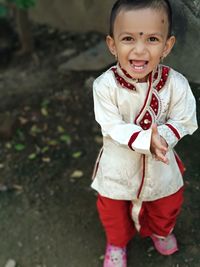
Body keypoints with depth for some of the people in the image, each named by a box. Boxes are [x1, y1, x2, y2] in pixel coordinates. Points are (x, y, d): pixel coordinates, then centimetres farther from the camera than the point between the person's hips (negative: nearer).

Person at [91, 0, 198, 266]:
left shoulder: (176, 84, -24)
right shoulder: (105, 85, -28)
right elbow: (113, 127, -25)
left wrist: (160, 136, -33)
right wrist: (146, 140, -39)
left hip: (160, 163, 2)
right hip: (119, 164, -1)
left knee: (166, 204, 27)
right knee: (113, 207, 22)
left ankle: (160, 231, 63)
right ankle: (117, 242, 55)